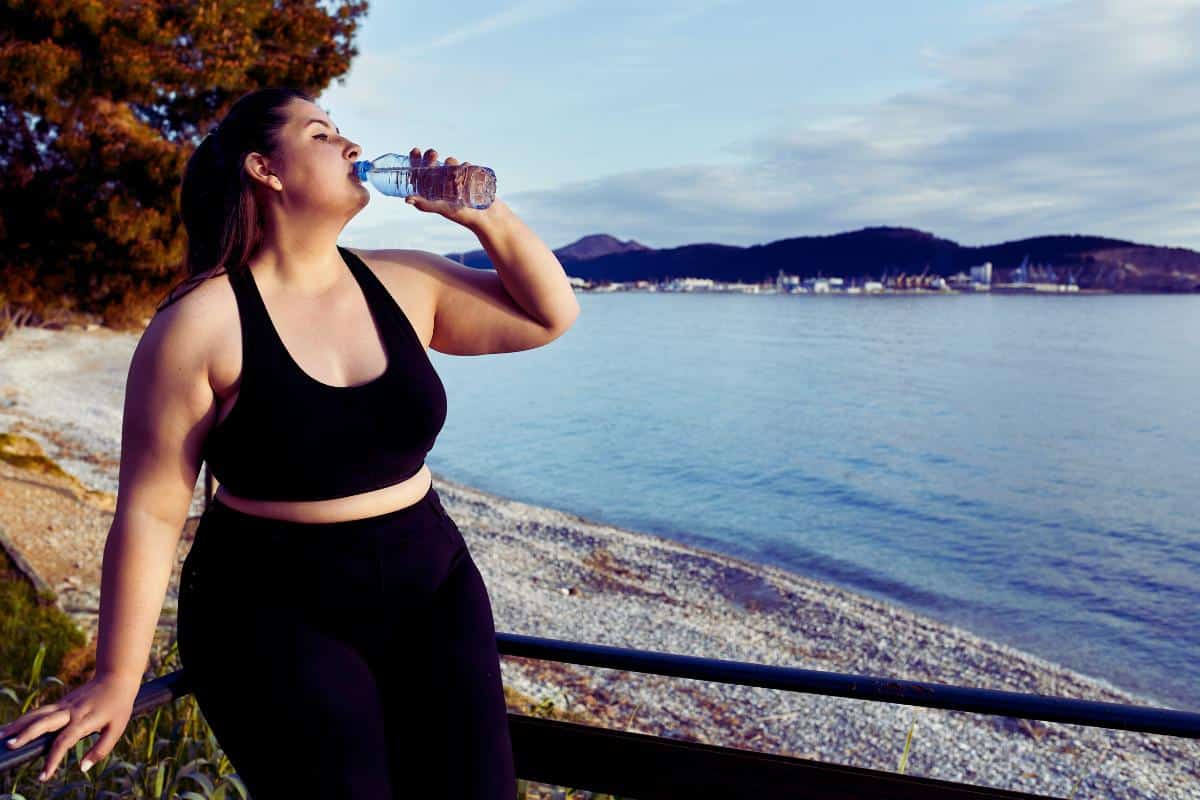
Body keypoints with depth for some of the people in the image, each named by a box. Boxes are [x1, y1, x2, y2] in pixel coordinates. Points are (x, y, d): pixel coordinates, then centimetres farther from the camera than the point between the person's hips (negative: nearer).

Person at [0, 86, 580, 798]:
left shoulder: (404, 284, 2)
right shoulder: (200, 325, -10)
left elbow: (552, 316, 7)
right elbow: (152, 509, -8)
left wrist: (486, 215, -5)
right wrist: (118, 679, -4)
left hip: (432, 592, 4)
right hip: (278, 616, -4)